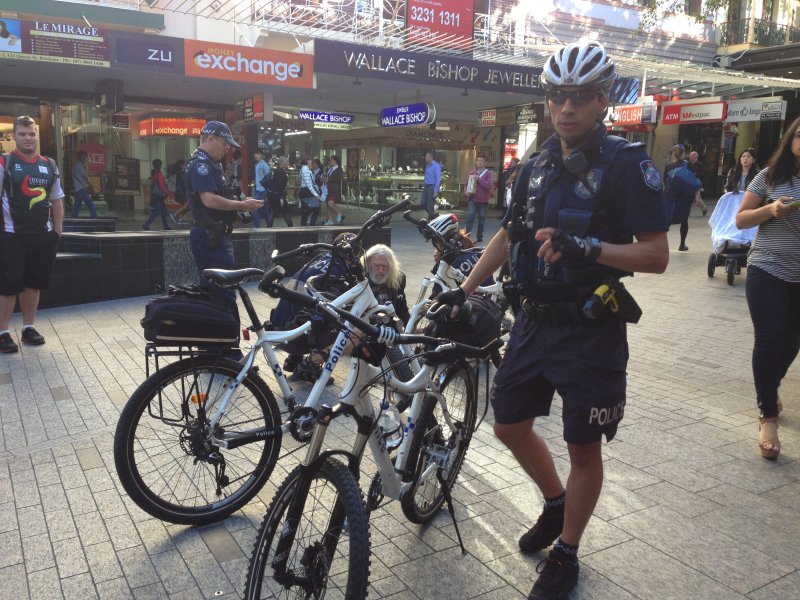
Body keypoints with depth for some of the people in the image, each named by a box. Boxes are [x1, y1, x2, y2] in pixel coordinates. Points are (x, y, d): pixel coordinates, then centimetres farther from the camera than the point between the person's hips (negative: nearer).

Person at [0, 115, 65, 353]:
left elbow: (57, 200, 15)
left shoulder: (49, 166, 10)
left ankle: (29, 328, 23)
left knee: (33, 283, 12)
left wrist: (57, 230, 9)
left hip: (43, 235, 5)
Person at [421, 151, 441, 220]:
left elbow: (438, 179, -17)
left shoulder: (436, 166, -13)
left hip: (432, 187, -8)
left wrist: (435, 191, -21)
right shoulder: (427, 165, 14)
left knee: (429, 205, -6)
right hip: (426, 187, 9)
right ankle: (433, 214, 26)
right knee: (422, 204, 9)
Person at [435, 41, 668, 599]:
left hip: (591, 330, -6)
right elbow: (509, 234, 17)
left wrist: (587, 246, -30)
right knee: (509, 424, 15)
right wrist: (464, 289, 14)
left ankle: (566, 554, 28)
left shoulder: (628, 164, -10)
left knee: (583, 447, 6)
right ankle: (556, 501, 42)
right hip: (534, 321, 6)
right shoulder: (537, 166, 8)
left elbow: (656, 255, -15)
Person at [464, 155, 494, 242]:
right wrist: (466, 192, -3)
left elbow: (489, 185, -13)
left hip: (483, 201, -1)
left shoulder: (488, 173, 0)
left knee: (481, 220, 7)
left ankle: (479, 237, 17)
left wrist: (479, 179, -17)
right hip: (473, 200, 2)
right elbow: (466, 184, 15)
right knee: (470, 218, -8)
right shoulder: (472, 172, 11)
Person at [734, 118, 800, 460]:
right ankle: (768, 418, 5)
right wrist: (771, 210, -16)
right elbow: (740, 219, 2)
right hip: (768, 271, -2)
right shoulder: (771, 176, -1)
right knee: (769, 340, -4)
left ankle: (769, 389, 42)